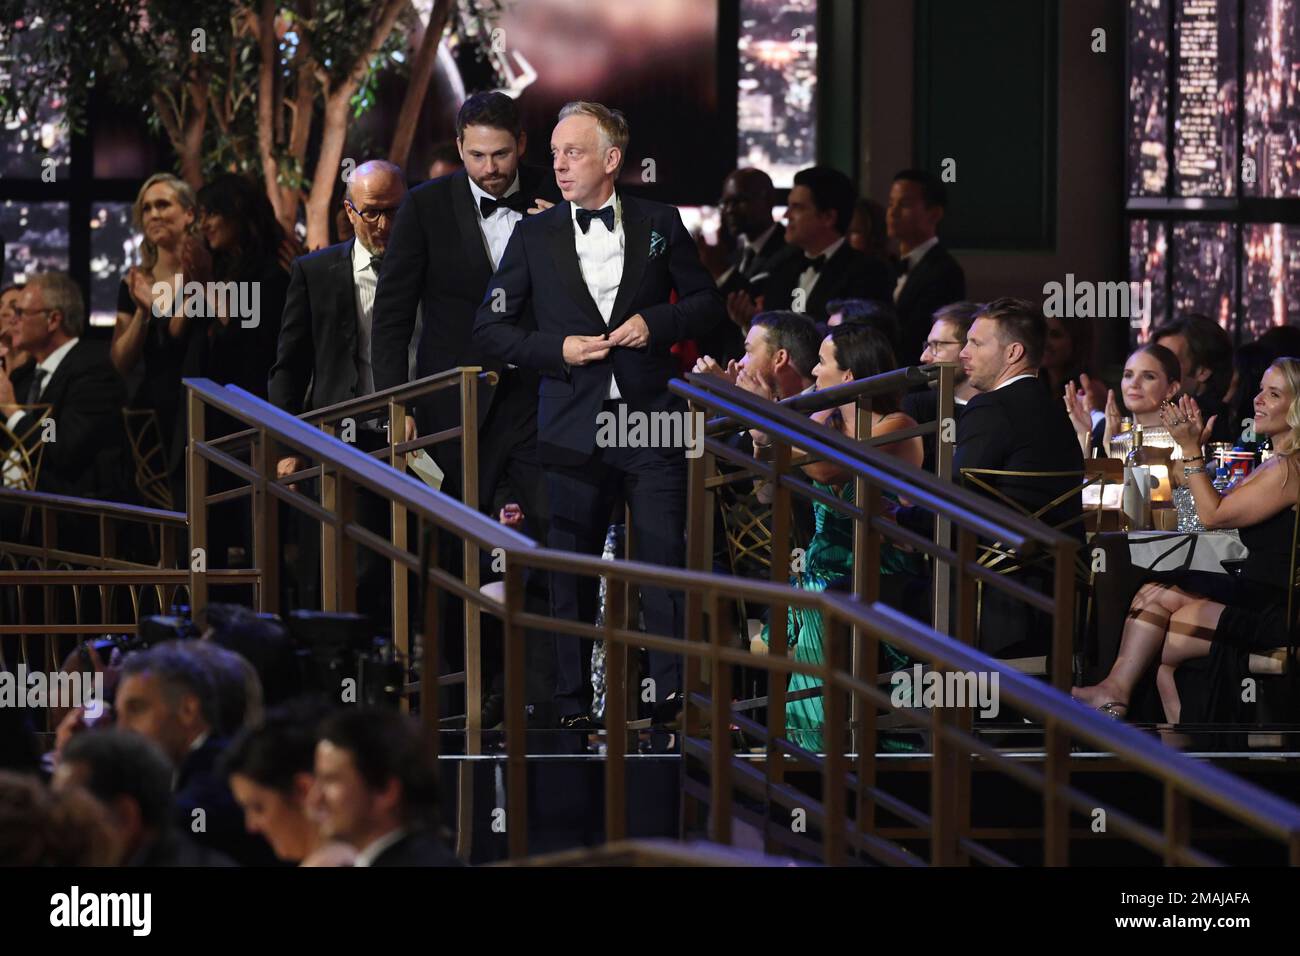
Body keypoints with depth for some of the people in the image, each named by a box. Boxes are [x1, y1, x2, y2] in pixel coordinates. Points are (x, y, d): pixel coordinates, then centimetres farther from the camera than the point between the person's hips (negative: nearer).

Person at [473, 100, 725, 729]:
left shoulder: (660, 225, 6)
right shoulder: (533, 236, 6)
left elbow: (707, 303, 12)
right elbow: (490, 328, 7)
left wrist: (655, 323, -6)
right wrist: (556, 349, -7)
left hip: (651, 419, -1)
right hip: (574, 428, 1)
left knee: (665, 560, -3)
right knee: (572, 567, 4)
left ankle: (674, 696, 3)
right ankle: (573, 700, 11)